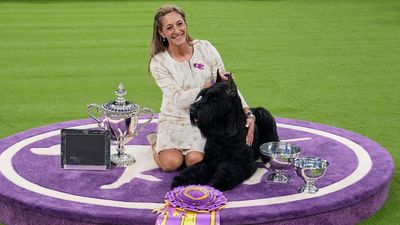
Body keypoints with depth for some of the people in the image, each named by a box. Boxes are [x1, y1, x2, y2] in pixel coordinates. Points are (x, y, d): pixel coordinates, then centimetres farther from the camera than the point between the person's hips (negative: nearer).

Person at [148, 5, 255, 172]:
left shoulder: (205, 48, -6)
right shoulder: (158, 62, -9)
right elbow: (180, 100, -18)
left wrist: (248, 113, -23)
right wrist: (210, 85, -32)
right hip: (175, 119, 0)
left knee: (195, 161, -25)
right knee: (170, 163, -23)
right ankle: (157, 142, 11)